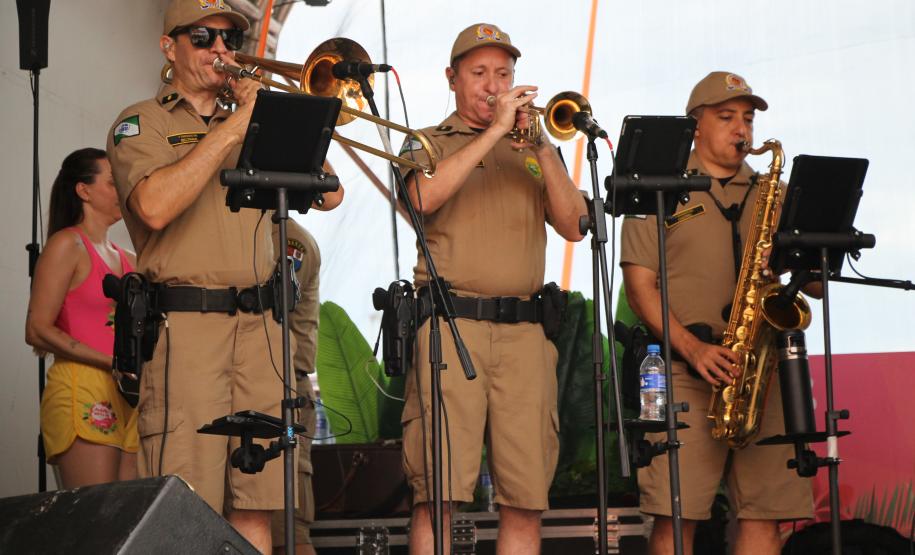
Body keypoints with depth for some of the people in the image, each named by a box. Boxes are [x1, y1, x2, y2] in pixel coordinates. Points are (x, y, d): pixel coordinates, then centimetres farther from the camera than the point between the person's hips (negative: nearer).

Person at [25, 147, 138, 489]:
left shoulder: (127, 260, 22)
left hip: (128, 395, 7)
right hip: (82, 389, -7)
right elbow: (37, 330, -8)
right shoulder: (67, 244, 1)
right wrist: (112, 363, -14)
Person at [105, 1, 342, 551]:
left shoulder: (257, 126, 23)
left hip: (260, 325, 5)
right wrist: (231, 129, -10)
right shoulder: (141, 123, 7)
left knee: (255, 505, 2)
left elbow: (329, 194, 13)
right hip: (184, 326, -5)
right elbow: (155, 207, -13)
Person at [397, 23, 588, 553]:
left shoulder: (535, 151, 22)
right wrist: (494, 130, -9)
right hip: (450, 325, -3)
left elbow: (574, 225, 8)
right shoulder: (428, 144, 15)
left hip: (524, 331, 3)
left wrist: (541, 148, -3)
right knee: (438, 492, -10)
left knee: (527, 498, -1)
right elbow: (423, 198, -9)